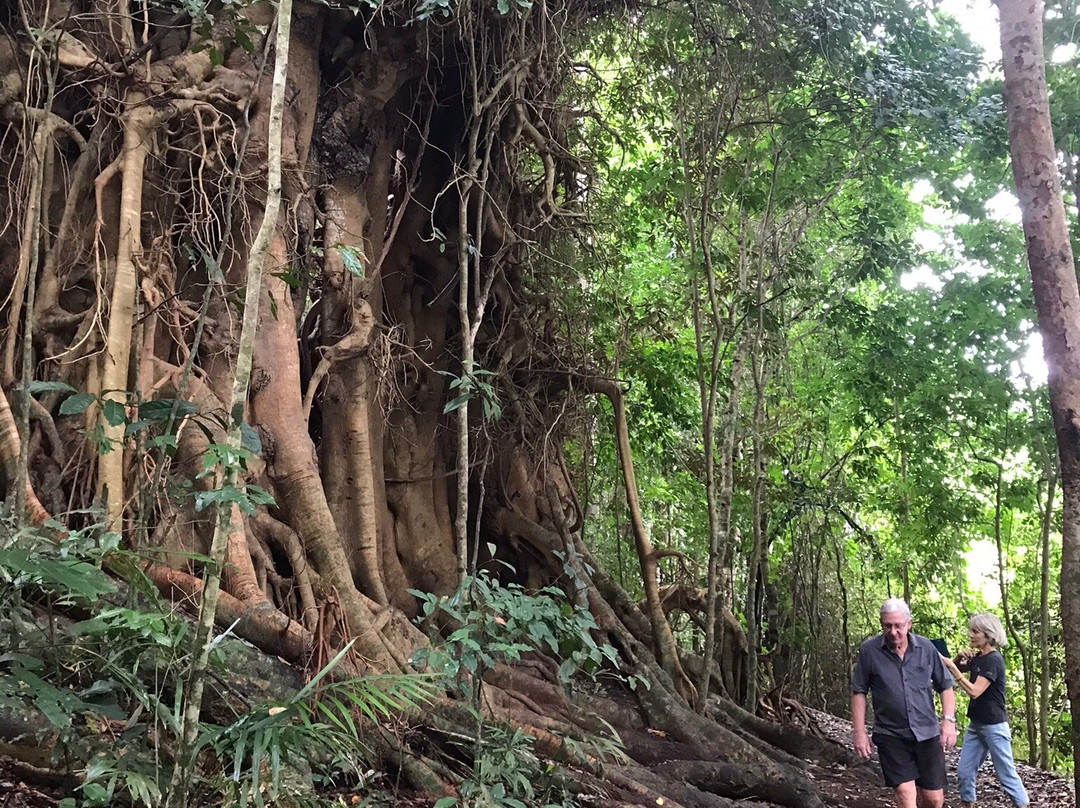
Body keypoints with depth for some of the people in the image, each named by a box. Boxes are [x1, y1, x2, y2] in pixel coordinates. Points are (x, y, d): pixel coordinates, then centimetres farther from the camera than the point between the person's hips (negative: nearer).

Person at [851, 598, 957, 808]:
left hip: (927, 734, 2)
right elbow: (858, 692, -1)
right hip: (891, 736, -2)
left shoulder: (926, 648, -1)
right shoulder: (868, 651, -7)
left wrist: (949, 720, -7)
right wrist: (859, 732, -5)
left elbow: (945, 686, 6)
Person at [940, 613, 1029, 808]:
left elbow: (974, 691, -24)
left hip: (994, 726, -8)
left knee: (1007, 774, 0)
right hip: (975, 725, 8)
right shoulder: (977, 658, 7)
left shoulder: (993, 660, -17)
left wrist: (951, 667, -23)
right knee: (964, 772, 7)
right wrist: (959, 659, -4)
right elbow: (955, 667, 16)